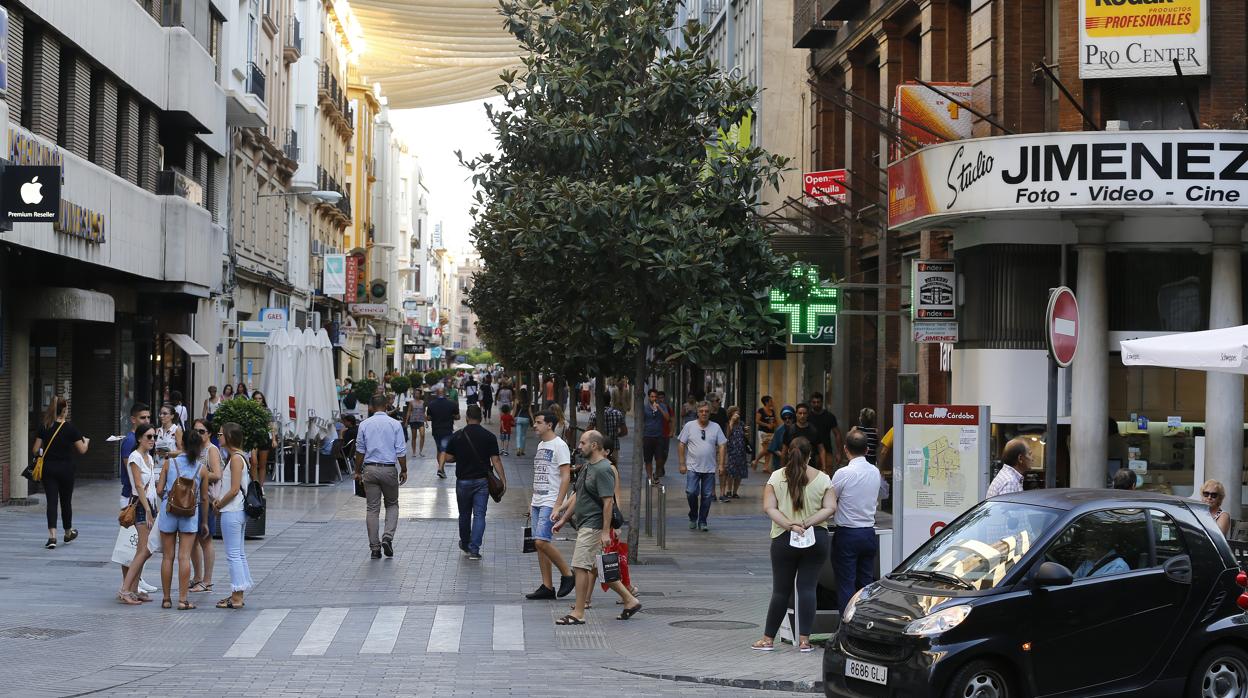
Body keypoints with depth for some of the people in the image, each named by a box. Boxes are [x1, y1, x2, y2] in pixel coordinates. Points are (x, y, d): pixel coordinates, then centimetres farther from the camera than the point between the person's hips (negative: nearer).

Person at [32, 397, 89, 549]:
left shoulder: (43, 427, -3)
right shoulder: (70, 428, -10)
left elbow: (35, 450, -3)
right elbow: (82, 450, -5)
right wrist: (86, 441, 16)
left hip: (48, 468, 1)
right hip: (66, 469, -1)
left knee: (52, 501, -1)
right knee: (66, 501, 14)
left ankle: (52, 537, -15)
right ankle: (68, 532, 33)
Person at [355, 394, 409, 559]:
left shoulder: (364, 424, 0)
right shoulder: (395, 424, -4)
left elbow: (360, 451, 4)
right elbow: (401, 451, -5)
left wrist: (358, 471, 13)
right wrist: (404, 471, 5)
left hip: (370, 469, 1)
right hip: (389, 469, -1)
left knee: (372, 509, 6)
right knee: (392, 505, 16)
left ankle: (374, 548, 6)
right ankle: (387, 537, -3)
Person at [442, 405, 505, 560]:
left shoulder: (457, 436, -4)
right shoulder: (489, 437, -6)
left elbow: (448, 457, 0)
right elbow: (495, 460, -8)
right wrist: (503, 479, -2)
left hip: (463, 481, 1)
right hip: (482, 481, -1)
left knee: (464, 514, 17)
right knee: (479, 515, -1)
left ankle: (465, 544, 34)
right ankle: (474, 549, -11)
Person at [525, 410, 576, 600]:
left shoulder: (559, 445, -11)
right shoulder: (540, 445, 17)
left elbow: (566, 477, -16)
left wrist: (558, 505, -21)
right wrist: (532, 502, 20)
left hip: (551, 503, -9)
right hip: (537, 502, 9)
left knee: (542, 541, -17)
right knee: (539, 544, 6)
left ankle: (568, 575, -2)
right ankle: (547, 587, 11)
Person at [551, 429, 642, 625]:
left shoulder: (603, 469, -16)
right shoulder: (588, 466, 14)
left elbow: (608, 502, -20)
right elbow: (577, 496, 22)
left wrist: (606, 532, -23)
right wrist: (563, 519, 22)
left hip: (593, 526, -10)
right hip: (584, 525, 10)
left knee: (580, 566, -8)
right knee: (596, 568, 13)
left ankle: (578, 613, -3)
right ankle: (629, 600, 19)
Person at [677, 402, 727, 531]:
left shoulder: (716, 427, 5)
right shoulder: (689, 426, 1)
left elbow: (721, 446, 6)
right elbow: (681, 445, 2)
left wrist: (721, 465, -2)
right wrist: (682, 464, -3)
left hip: (710, 468, 2)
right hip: (693, 467, -2)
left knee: (707, 496, 2)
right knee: (691, 492, -12)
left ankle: (702, 522, 14)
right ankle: (693, 518, 10)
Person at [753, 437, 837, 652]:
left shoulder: (776, 477, 0)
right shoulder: (822, 478, 2)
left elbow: (769, 508, -8)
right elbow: (830, 508, -6)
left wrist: (790, 525, -13)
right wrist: (807, 523, -11)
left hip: (784, 539, 0)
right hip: (817, 539, 0)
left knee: (781, 589, 7)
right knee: (808, 587, 2)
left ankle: (768, 639, 13)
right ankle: (804, 640, -1)